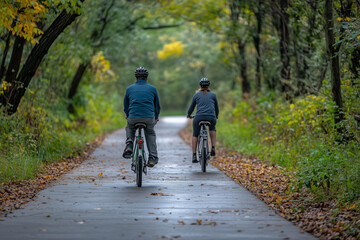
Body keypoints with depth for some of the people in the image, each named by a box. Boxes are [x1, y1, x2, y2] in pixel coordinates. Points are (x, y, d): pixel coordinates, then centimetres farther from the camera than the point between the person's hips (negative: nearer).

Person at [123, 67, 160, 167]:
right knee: (150, 134, 24)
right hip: (149, 118, 0)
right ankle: (152, 158, 14)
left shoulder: (129, 88, 12)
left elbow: (125, 105, 23)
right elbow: (157, 105, 21)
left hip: (133, 117, 0)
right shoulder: (152, 88, 11)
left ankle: (129, 146, 6)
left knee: (129, 128, 32)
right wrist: (156, 117, 35)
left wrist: (128, 116, 40)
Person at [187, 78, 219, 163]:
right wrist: (216, 116, 43)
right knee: (212, 129, 34)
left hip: (199, 117, -1)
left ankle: (194, 156, 14)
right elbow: (216, 107, 24)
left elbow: (191, 107, 20)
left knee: (195, 135, 21)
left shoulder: (196, 95, 12)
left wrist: (189, 114, 39)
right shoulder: (213, 95, 14)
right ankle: (213, 148, 18)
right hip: (211, 118, 1)